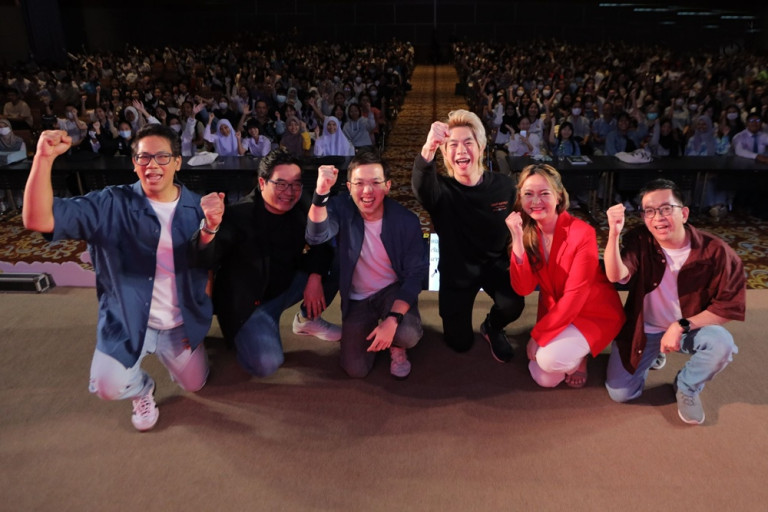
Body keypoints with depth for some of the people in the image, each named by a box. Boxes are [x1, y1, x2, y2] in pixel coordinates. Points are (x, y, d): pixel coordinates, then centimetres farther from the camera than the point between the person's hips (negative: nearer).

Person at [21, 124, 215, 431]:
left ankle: (162, 351, 47)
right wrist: (45, 157, -34)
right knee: (108, 385, -24)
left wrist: (212, 229, -31)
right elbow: (38, 220, -22)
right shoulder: (111, 205, -13)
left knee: (194, 386, 14)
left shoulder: (197, 208, -6)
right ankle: (142, 388, 16)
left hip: (182, 323, 2)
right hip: (126, 321, -2)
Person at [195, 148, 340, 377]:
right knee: (265, 364, -27)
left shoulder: (302, 208, -7)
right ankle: (246, 336, 10)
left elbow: (323, 244, 0)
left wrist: (315, 277, -18)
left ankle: (308, 319, 14)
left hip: (287, 286, 6)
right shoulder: (240, 215, -23)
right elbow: (207, 259, -32)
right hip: (248, 301, -6)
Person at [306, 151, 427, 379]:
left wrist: (392, 319, -29)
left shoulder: (406, 220, -18)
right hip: (356, 298, 1)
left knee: (407, 335, -31)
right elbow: (317, 236, -35)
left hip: (393, 290, -1)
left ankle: (395, 345, 7)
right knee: (356, 369, -8)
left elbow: (415, 274, -16)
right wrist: (321, 193, -53)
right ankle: (372, 328, 24)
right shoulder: (342, 208, -16)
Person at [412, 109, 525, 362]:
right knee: (460, 343, 6)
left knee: (513, 305, -29)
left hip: (495, 263, 1)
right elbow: (421, 187, -47)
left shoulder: (503, 185, -11)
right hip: (456, 269, -1)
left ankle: (492, 328, 9)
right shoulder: (442, 189, -21)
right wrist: (428, 149, -66)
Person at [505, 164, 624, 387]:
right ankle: (567, 346, 22)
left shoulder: (582, 233, -24)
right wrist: (518, 239, -27)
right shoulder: (528, 232, -8)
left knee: (551, 359, -28)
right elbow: (523, 288, -17)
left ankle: (577, 355, 6)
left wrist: (537, 334, -21)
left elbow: (575, 296, -24)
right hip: (555, 312, 5)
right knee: (546, 379, -5)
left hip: (595, 312, -5)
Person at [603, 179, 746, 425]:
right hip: (643, 329, 1)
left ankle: (687, 386, 0)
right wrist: (614, 233, -49)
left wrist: (682, 326, -25)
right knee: (620, 393, -5)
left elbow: (729, 306, -16)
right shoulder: (639, 241, -15)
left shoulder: (715, 251, -19)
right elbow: (616, 275, -33)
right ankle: (652, 353, 25)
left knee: (722, 344, -33)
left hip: (690, 328, 0)